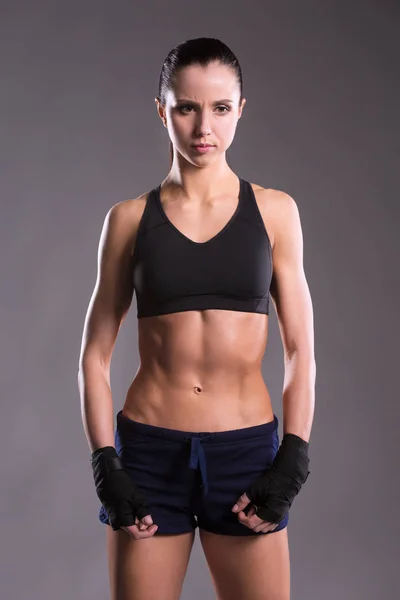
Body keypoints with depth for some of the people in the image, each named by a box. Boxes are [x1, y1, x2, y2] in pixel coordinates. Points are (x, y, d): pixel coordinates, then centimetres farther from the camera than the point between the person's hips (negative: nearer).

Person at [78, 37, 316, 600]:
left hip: (247, 448, 0)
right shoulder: (130, 217, 3)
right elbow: (95, 354, 4)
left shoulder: (274, 210, 3)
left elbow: (300, 352, 4)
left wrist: (293, 460, -5)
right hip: (150, 451, 0)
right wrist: (104, 464, -4)